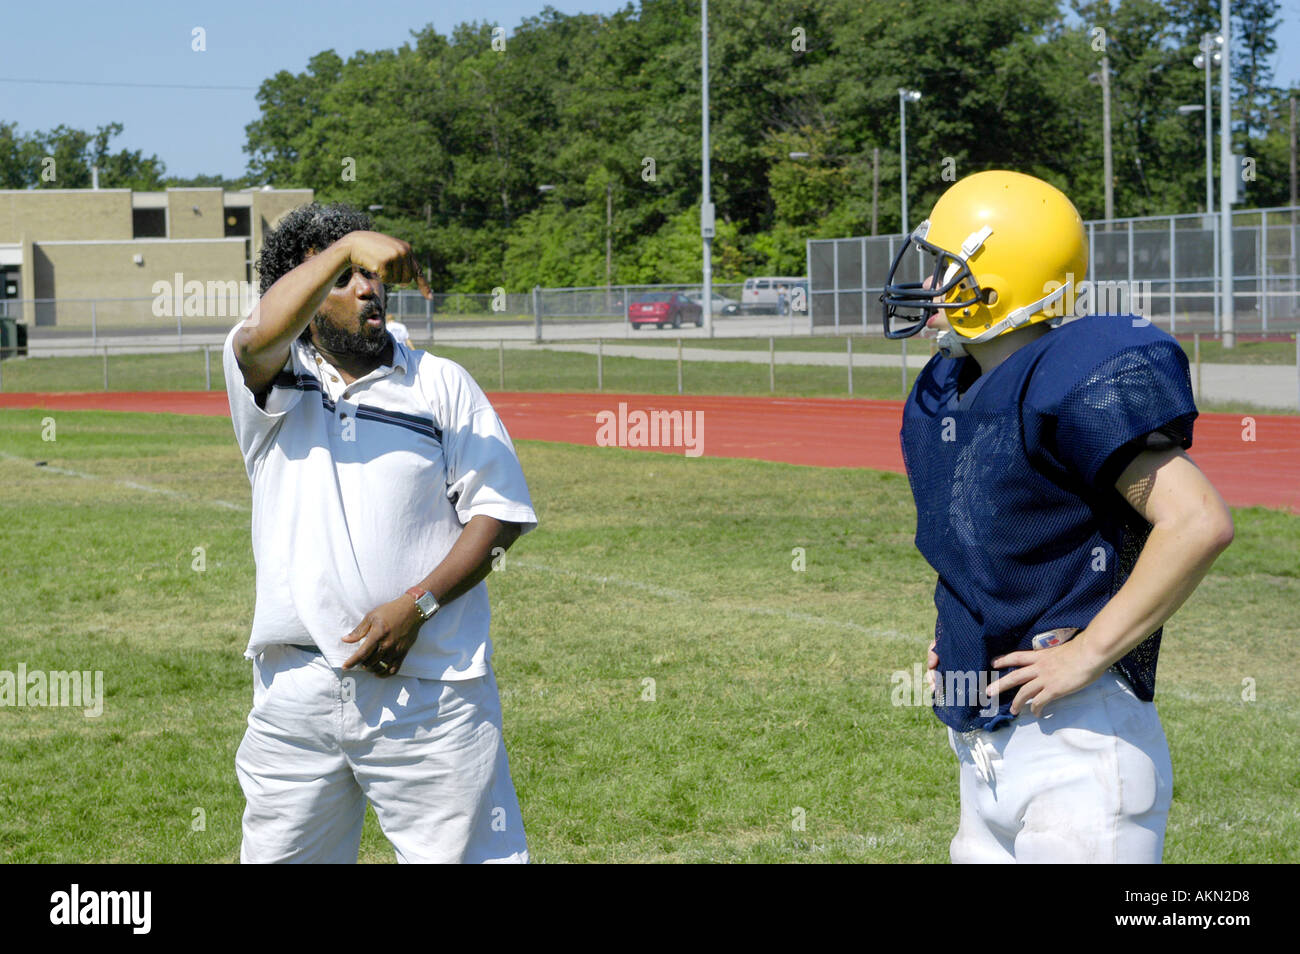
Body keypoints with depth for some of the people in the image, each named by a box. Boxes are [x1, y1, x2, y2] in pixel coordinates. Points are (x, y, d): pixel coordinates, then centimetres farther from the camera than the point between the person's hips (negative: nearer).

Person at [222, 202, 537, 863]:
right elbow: (261, 335, -18)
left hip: (427, 689, -1)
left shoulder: (442, 383, 7)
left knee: (465, 855, -3)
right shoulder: (273, 383, 7)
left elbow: (500, 510, 1)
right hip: (296, 683, 1)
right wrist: (345, 247, -28)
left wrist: (417, 604, -12)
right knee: (278, 855, 10)